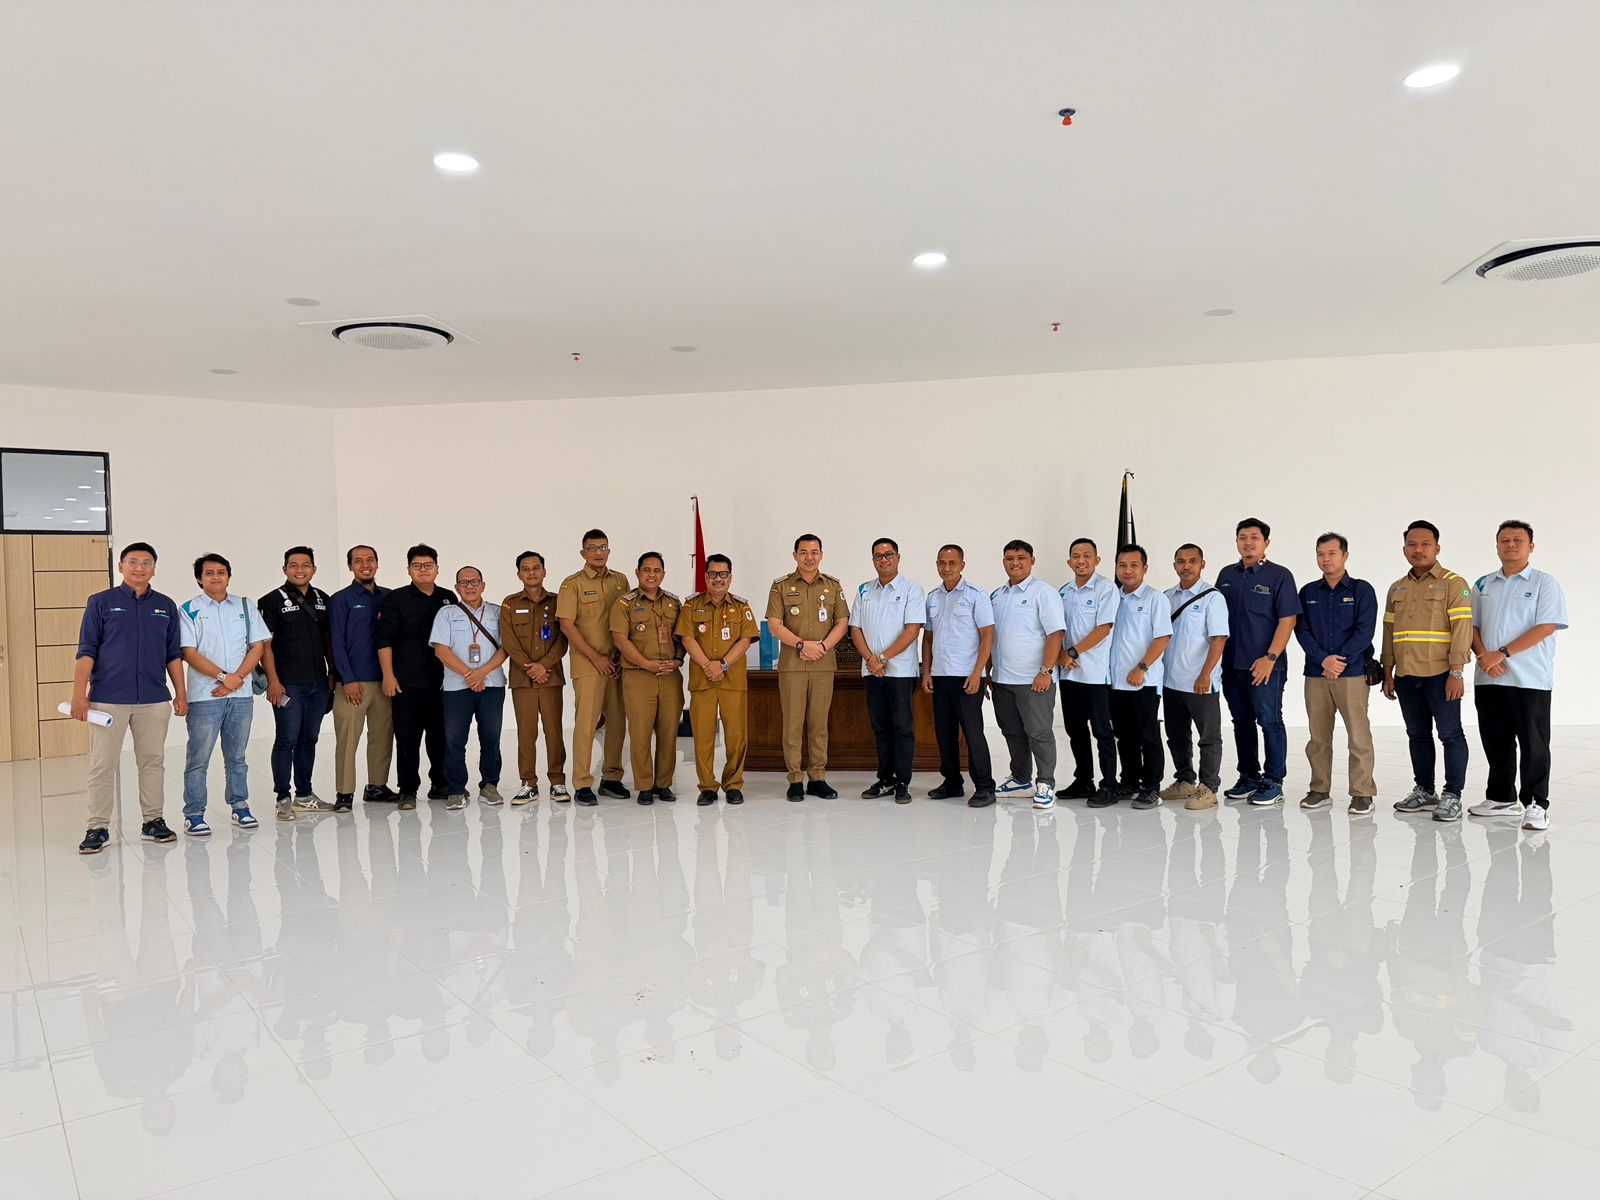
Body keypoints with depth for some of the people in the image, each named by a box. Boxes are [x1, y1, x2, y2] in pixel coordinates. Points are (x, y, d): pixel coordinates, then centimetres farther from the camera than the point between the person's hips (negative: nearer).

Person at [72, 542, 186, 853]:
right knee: (102, 765, 1)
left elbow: (174, 654, 12)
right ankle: (98, 828, 9)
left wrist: (181, 694, 8)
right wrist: (79, 693, -9)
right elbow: (86, 651, -1)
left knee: (153, 762, 8)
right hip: (108, 699, -2)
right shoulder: (101, 602, 2)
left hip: (154, 700, 3)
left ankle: (153, 821, 17)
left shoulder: (165, 606, 10)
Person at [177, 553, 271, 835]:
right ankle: (194, 815, 8)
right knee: (198, 758, 0)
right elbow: (189, 653, -7)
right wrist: (223, 677, -14)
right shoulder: (189, 610, 1)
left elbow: (258, 645, 4)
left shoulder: (244, 606, 9)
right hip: (204, 696, -3)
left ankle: (240, 807, 20)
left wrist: (237, 678, -8)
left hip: (241, 694, 3)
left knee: (236, 756, 12)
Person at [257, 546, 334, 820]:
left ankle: (305, 795, 21)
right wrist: (273, 681, -12)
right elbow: (265, 644, -7)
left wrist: (332, 673, 11)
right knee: (286, 740, -2)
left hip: (318, 683, 5)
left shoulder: (322, 599, 11)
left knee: (309, 739, 12)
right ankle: (283, 798, 7)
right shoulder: (272, 601, -4)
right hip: (288, 684, -5)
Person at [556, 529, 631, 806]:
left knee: (617, 721, 7)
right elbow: (567, 625, -8)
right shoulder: (572, 584, -2)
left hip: (617, 664, 4)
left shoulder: (620, 581, 11)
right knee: (586, 722, -6)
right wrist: (596, 657, -11)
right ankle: (583, 784, 1)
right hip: (588, 665, -4)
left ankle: (611, 778, 19)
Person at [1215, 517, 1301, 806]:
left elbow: (1287, 620, -9)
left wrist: (1270, 658, -16)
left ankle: (1273, 782, 8)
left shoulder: (1279, 576, -4)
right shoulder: (1226, 575, 12)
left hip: (1264, 666, -5)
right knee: (1241, 722, 12)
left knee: (1270, 722, 0)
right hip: (1231, 664, 5)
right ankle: (1248, 777, 22)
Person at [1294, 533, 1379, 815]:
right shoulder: (1308, 592, 11)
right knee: (1318, 736, 8)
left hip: (1352, 672, -3)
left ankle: (1362, 794, 3)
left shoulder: (1361, 590, 2)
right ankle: (1320, 790, 17)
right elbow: (1301, 630, 3)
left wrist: (1341, 660, -12)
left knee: (1358, 736, -4)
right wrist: (1323, 659, -11)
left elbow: (1365, 630, -6)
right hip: (1315, 674, 3)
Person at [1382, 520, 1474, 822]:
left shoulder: (1453, 583, -4)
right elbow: (1389, 632, 16)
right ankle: (1424, 791, 22)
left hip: (1441, 675, -6)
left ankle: (1453, 796, 7)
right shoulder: (1396, 588, 15)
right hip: (1406, 676, 6)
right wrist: (1387, 672, 12)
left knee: (1450, 734, -1)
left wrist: (1457, 672, -17)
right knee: (1418, 735, 12)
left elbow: (1462, 628, -11)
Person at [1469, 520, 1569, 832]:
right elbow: (1472, 626, 11)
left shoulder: (1544, 583, -2)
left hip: (1530, 680, -5)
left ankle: (1535, 804, 6)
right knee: (1496, 744, 11)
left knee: (1534, 745, -1)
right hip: (1488, 679, 5)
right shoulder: (1483, 586, 13)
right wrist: (1484, 656, -8)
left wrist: (1503, 653, -17)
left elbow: (1545, 627, -12)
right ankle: (1502, 798, 23)